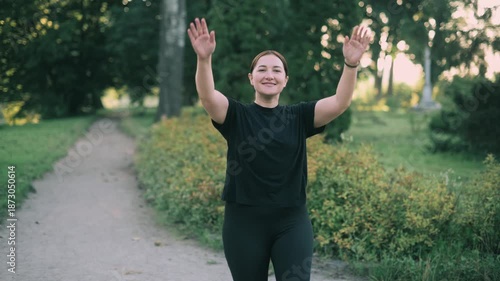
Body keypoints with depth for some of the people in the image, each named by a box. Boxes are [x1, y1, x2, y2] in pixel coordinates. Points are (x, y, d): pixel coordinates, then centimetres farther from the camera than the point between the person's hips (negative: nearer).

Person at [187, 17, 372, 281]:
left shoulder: (298, 117, 5)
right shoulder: (236, 116, 1)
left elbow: (339, 103, -10)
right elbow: (207, 96, -18)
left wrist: (351, 63, -26)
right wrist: (204, 59, -36)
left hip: (292, 222, 1)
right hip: (244, 222, 0)